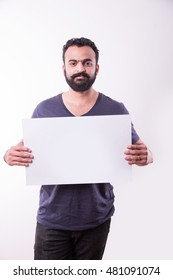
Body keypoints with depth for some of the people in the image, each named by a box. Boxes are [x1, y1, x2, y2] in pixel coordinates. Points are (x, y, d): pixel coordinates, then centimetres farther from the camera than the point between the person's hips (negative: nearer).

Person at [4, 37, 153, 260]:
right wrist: (11, 155, -19)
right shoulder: (44, 109, -2)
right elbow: (24, 150, 5)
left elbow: (143, 152, 1)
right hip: (52, 219, 0)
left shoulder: (115, 110, -4)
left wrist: (144, 156, -24)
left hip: (97, 219, 1)